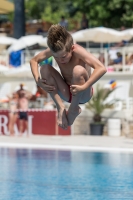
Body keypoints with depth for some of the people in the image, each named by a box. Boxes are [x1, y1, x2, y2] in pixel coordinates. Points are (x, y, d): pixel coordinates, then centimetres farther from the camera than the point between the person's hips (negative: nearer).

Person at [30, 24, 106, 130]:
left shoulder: (78, 51, -28)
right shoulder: (55, 50, -14)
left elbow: (102, 68, -40)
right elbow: (34, 61, 0)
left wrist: (84, 87, -43)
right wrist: (38, 81, -17)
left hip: (83, 95, -4)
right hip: (67, 93, 5)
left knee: (78, 70, -35)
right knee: (45, 68, -16)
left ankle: (74, 109, -11)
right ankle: (61, 107, -13)